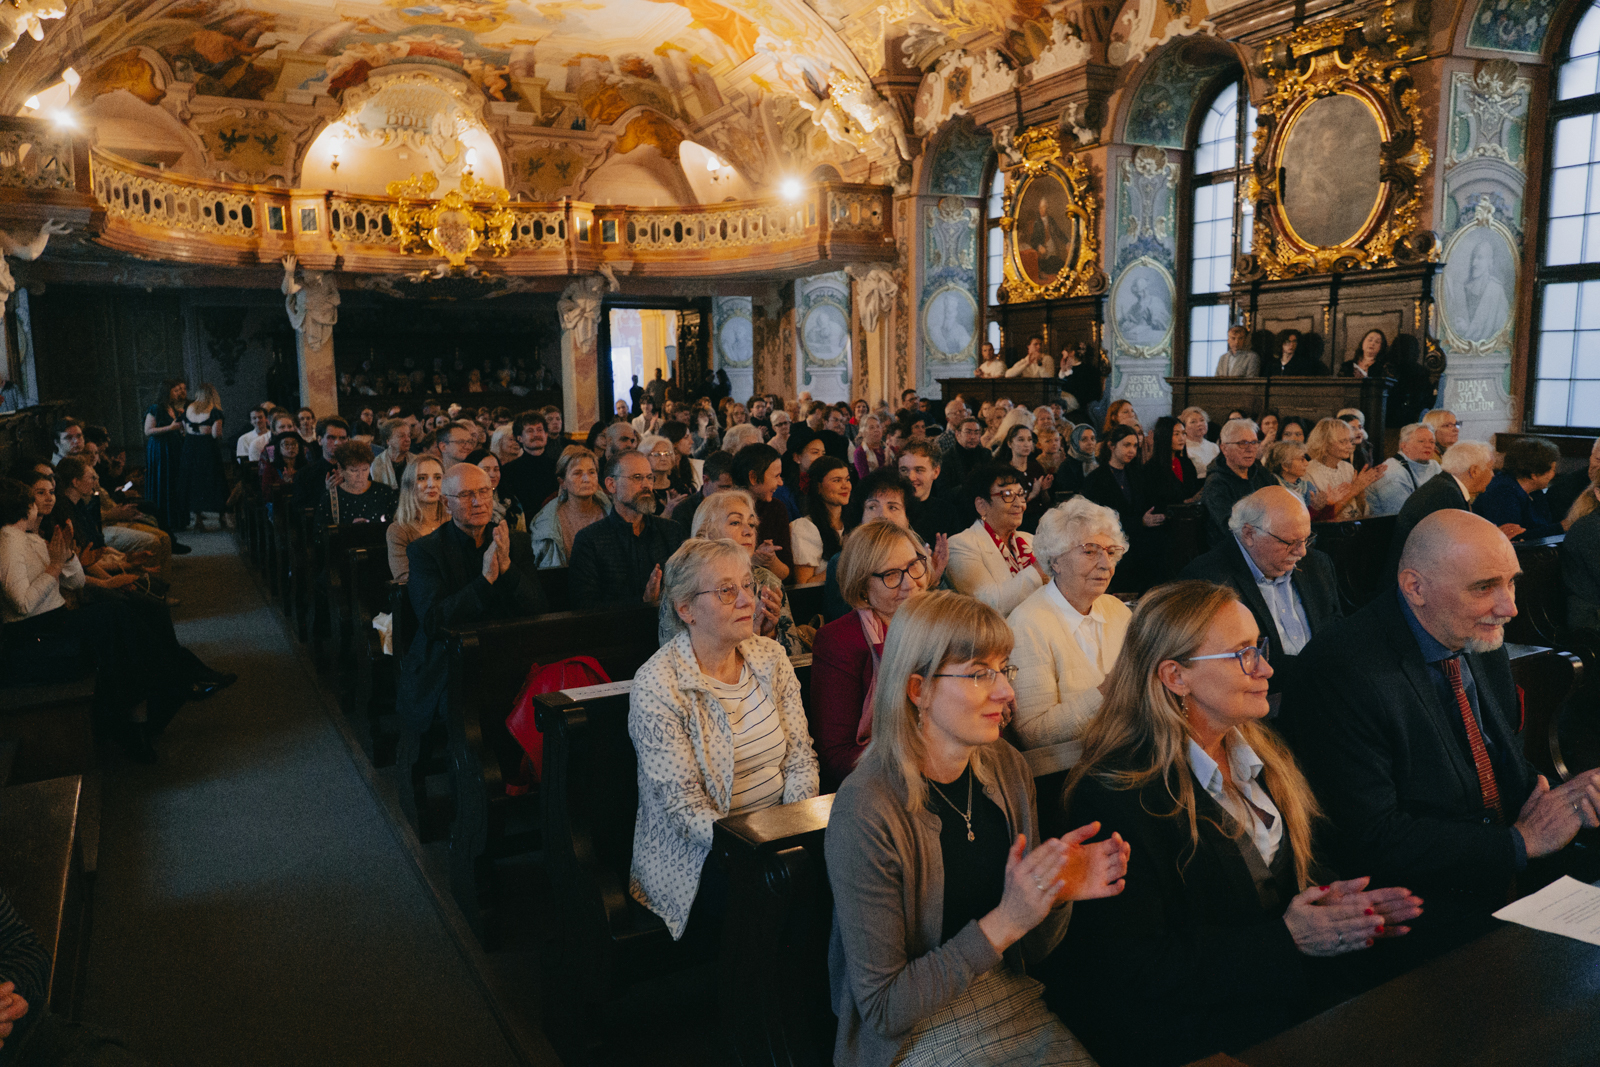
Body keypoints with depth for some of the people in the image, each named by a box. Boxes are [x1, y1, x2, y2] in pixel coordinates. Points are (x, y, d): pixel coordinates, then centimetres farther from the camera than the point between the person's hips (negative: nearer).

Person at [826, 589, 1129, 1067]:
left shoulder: (1007, 768, -2)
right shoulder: (865, 813, -23)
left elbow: (1028, 954, 7)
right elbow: (882, 1008, -17)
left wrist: (1057, 894, -15)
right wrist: (1005, 921, -24)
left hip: (1018, 1006, 6)